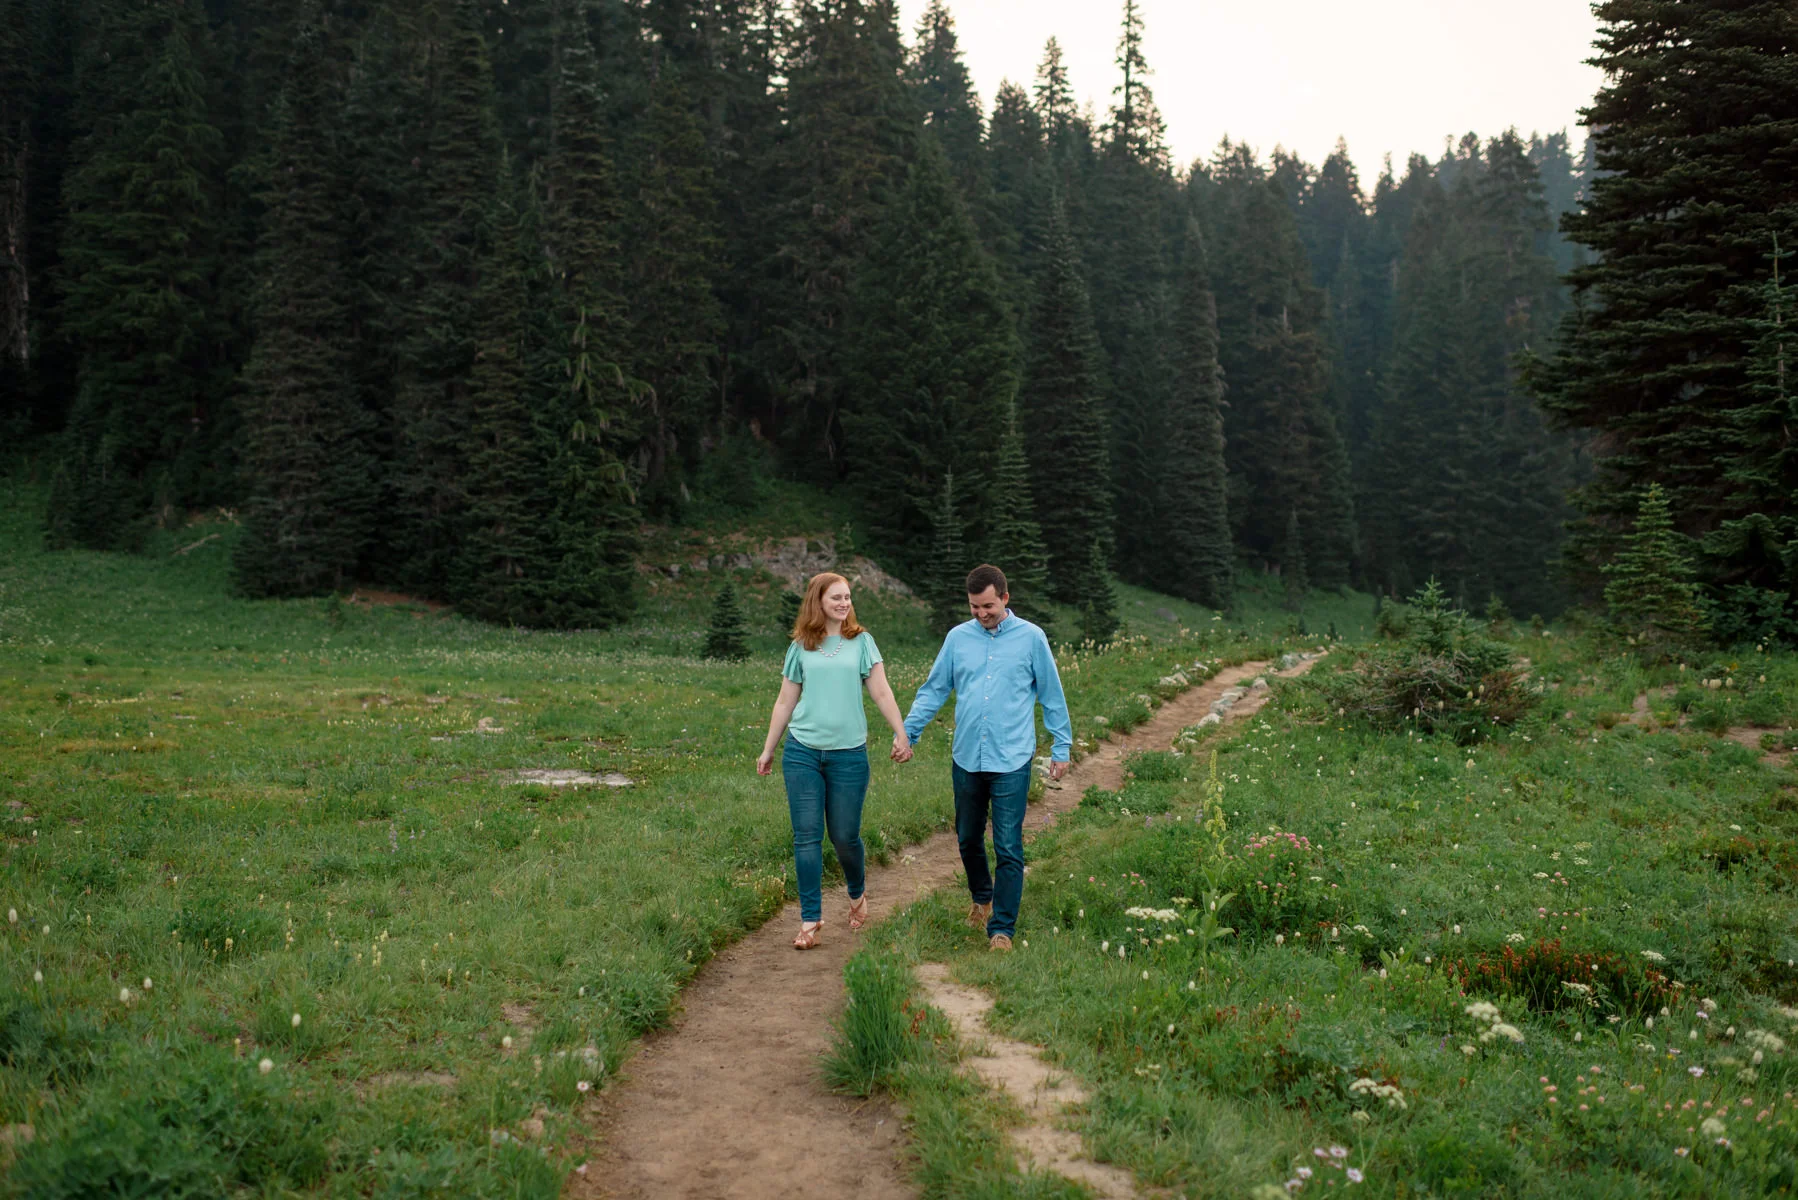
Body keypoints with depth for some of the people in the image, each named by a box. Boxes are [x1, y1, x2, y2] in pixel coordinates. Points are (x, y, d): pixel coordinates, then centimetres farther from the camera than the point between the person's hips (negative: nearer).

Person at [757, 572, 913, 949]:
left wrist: (901, 733, -7)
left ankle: (858, 895, 33)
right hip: (802, 752, 1)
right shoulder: (801, 647, 7)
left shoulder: (861, 641, 6)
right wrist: (767, 750, 13)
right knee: (807, 836, -1)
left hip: (849, 753, -1)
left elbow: (882, 692, 3)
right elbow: (785, 702, 12)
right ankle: (810, 920, 6)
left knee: (845, 835, 4)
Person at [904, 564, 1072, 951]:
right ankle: (982, 898, 42)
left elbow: (1051, 696, 6)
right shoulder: (957, 638, 6)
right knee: (968, 839, 17)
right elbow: (933, 690, 11)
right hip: (966, 759, 3)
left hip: (1011, 761, -3)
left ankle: (1002, 929, 3)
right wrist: (907, 731, 1)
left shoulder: (1031, 637, 0)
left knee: (1008, 848, -5)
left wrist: (1061, 747, 5)